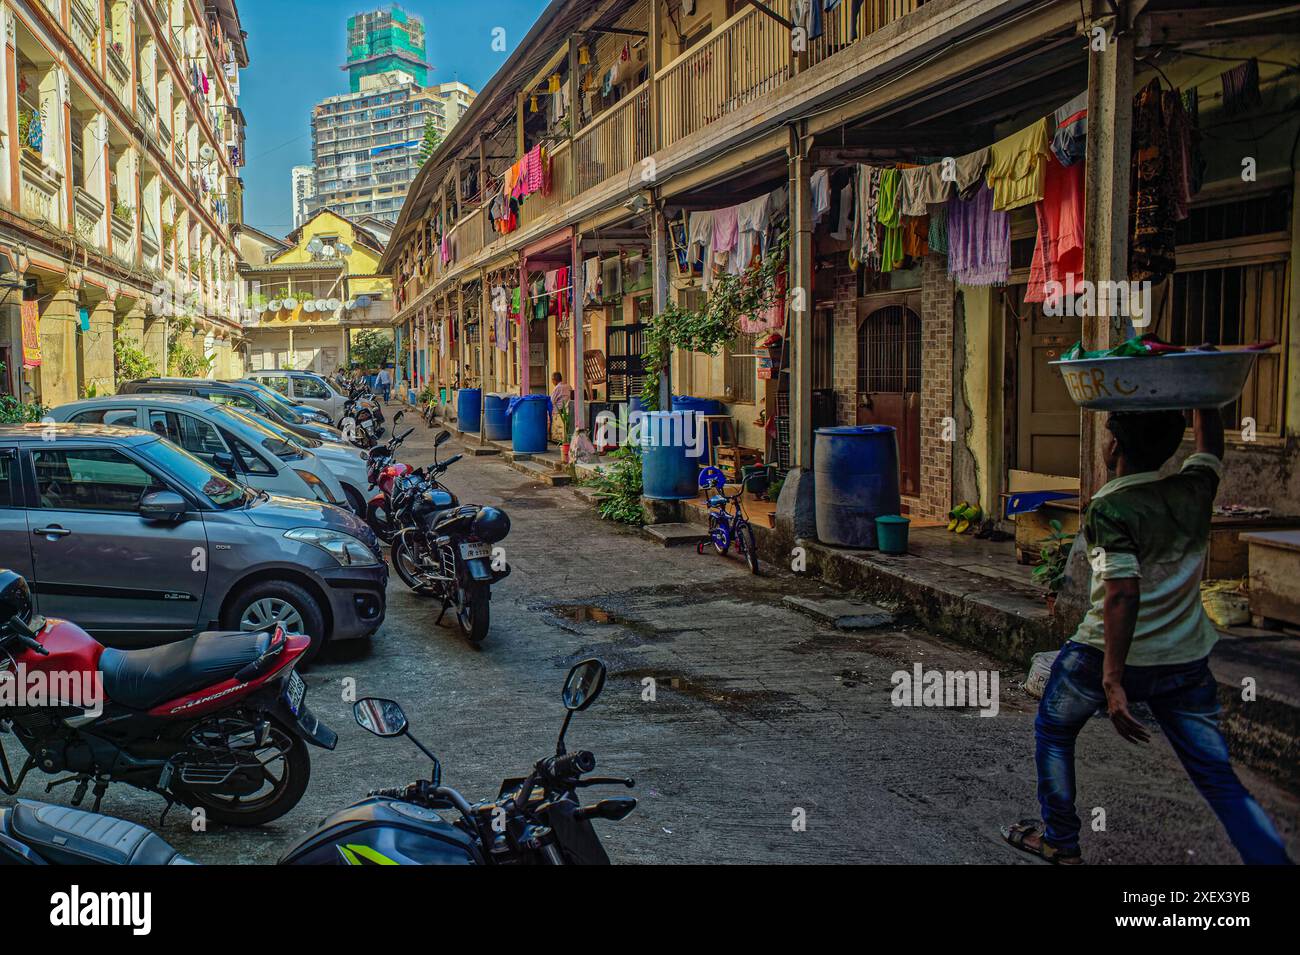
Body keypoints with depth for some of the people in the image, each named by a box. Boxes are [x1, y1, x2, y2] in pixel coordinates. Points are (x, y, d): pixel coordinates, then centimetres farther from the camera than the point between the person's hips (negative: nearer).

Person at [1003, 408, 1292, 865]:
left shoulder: (1111, 508, -18)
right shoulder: (1194, 490, -2)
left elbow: (1123, 595, -26)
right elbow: (1210, 441, 20)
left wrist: (1112, 681, -27)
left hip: (1108, 654, -4)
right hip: (1186, 659, 5)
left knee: (1053, 731, 21)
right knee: (1219, 779, 10)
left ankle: (1060, 840, 29)